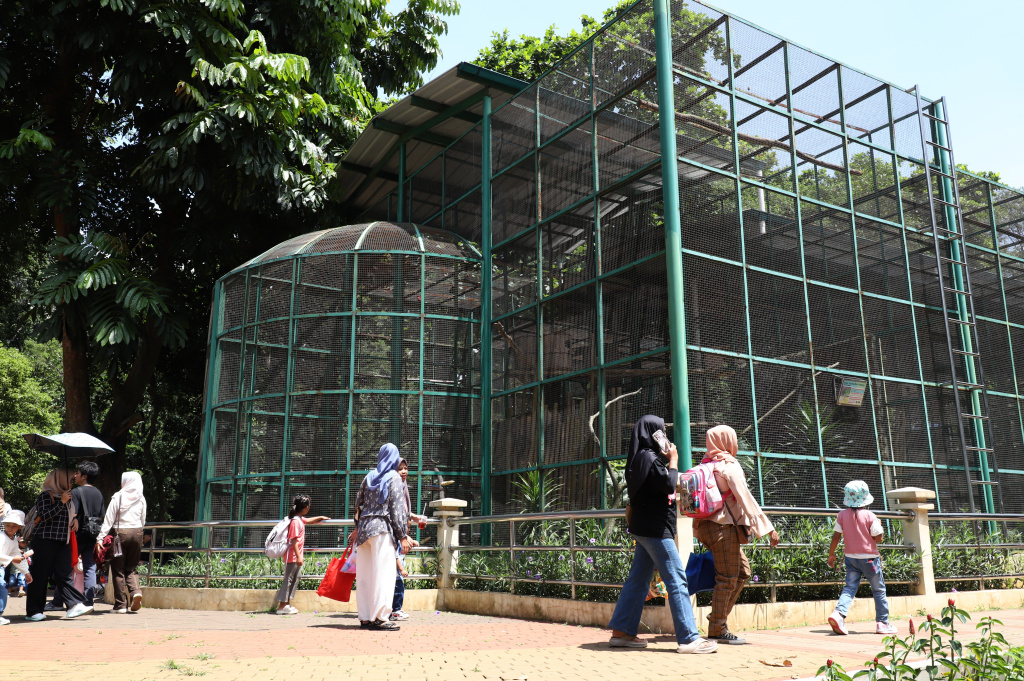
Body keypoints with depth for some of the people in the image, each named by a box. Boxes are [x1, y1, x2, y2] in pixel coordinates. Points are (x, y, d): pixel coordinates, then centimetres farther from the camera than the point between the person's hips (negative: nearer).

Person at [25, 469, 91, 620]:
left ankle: (74, 606, -8)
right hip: (45, 539, -7)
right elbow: (44, 516, -17)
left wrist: (74, 520, 12)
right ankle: (33, 611, 8)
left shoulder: (66, 497, 18)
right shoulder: (46, 495, -5)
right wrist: (61, 502, -18)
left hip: (63, 541, 7)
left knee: (64, 574, 0)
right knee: (40, 575, -1)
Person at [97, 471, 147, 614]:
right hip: (137, 533, 4)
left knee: (118, 569, 5)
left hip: (120, 533, -3)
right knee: (131, 568, 15)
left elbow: (109, 519, -8)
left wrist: (100, 538, -7)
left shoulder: (118, 497, -6)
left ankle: (121, 604, 5)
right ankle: (136, 591, -11)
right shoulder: (141, 499, 6)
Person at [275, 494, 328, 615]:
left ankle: (287, 603, 18)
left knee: (297, 577, 13)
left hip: (297, 555, 10)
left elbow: (309, 521, 37)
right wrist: (298, 556, -25)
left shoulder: (300, 519, 12)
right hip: (293, 555, -10)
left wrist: (320, 518, 39)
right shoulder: (295, 521, -19)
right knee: (288, 579, -6)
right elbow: (294, 540, -23)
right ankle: (282, 606, -1)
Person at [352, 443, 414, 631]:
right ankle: (380, 618, -9)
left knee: (365, 575, 7)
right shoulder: (394, 477, -2)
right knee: (383, 573, -6)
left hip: (364, 528, 6)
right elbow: (397, 507, -7)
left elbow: (359, 504, 18)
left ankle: (365, 617, 11)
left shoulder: (368, 477, 14)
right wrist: (403, 536, -6)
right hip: (382, 528, -6)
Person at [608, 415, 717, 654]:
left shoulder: (642, 457, 16)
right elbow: (668, 484, -20)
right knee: (677, 580, -8)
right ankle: (688, 638, -7)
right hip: (655, 529, -10)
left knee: (638, 580, 11)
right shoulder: (648, 457, -15)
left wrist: (667, 460, 10)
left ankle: (621, 632, 14)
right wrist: (673, 461, -7)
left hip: (645, 528, 10)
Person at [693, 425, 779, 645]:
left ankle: (718, 616, 16)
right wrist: (768, 527, -12)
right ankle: (717, 630, 3)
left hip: (708, 525, 9)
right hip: (723, 527, -9)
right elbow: (745, 498, -14)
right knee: (728, 578, -2)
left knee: (743, 571, 15)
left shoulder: (707, 465, 15)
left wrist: (699, 529, 19)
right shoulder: (728, 465, -10)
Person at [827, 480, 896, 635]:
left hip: (850, 557, 3)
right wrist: (879, 525, 8)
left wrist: (831, 554, 10)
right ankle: (882, 622, 17)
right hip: (869, 557, -3)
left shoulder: (842, 515, -2)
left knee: (850, 587, 4)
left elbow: (836, 536, 0)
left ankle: (838, 613, -18)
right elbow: (878, 538, -11)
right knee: (878, 590, 11)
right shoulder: (870, 516, -13)